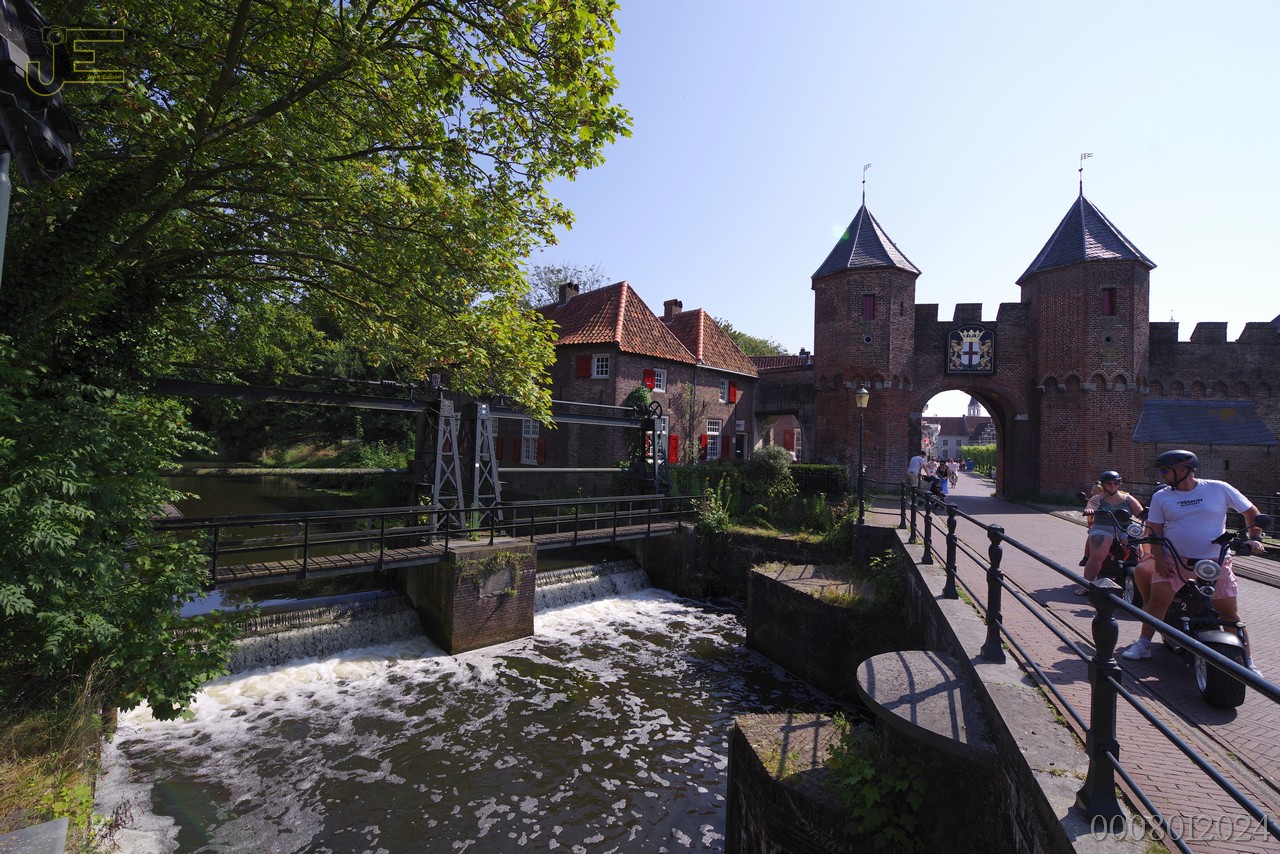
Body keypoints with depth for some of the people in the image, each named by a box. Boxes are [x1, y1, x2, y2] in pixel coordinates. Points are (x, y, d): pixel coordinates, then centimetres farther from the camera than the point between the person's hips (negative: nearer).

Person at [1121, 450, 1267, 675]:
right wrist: (1159, 557, -8)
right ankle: (1143, 645, 4)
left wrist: (1255, 538, -4)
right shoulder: (1161, 497, 2)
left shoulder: (1219, 489, -2)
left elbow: (1251, 511, 8)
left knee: (1230, 613, 5)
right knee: (1157, 602, -6)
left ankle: (1248, 661, 19)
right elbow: (1154, 529, 2)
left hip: (1215, 562, -1)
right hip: (1173, 561, 1)